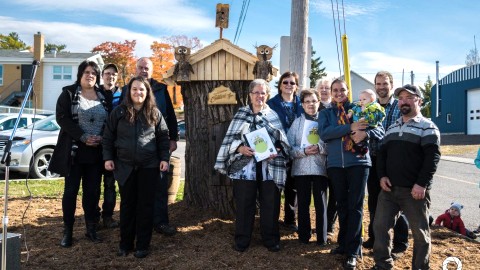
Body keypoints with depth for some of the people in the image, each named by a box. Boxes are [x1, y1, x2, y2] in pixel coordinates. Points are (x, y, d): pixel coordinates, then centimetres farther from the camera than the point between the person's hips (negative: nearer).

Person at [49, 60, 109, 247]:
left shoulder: (103, 96, 11)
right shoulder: (68, 93, 2)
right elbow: (62, 118, -8)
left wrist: (102, 137, -9)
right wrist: (83, 137, -17)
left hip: (96, 152, 3)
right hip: (74, 150, -3)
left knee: (93, 191, 7)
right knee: (71, 190, 3)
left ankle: (91, 229, 17)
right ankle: (67, 232, 11)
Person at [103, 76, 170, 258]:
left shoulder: (154, 113, 2)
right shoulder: (119, 112, 1)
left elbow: (163, 137, 5)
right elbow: (108, 137, 5)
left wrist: (164, 158, -3)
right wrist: (107, 158, -2)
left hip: (149, 166, 0)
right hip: (125, 166, 1)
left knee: (145, 205, 5)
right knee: (127, 204, 9)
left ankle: (143, 245, 15)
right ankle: (125, 243, 21)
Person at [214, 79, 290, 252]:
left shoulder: (273, 115, 8)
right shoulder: (241, 114, 6)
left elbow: (282, 141, 7)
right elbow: (230, 139, 3)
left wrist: (276, 151, -13)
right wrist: (241, 148, -15)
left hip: (269, 167, 1)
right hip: (245, 167, -1)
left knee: (270, 204, 6)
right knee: (244, 204, 4)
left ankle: (271, 239, 22)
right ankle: (242, 240, 19)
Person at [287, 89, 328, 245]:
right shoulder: (297, 122, 10)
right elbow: (289, 147, 1)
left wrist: (320, 148, -17)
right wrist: (304, 151, -14)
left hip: (320, 168, -1)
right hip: (301, 169, 1)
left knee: (320, 203, 1)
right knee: (303, 203, 7)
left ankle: (322, 237, 12)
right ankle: (304, 236, 19)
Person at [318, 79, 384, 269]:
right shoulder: (325, 113, 11)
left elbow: (380, 129, 2)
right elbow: (324, 133, -9)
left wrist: (366, 133, -20)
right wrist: (350, 127, -19)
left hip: (358, 161, -2)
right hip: (335, 164, 2)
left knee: (355, 206, -4)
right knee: (341, 205, 11)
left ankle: (353, 251, 1)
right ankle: (344, 243, 24)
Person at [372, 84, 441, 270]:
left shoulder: (427, 127, -2)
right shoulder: (392, 128, 17)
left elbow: (432, 157, -11)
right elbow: (382, 153, 17)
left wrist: (422, 184, -19)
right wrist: (382, 176, 1)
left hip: (414, 190, -5)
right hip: (389, 188, 6)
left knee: (420, 232, 5)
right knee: (380, 226, 6)